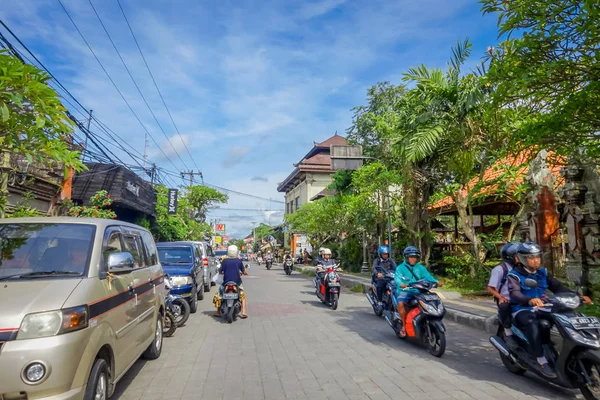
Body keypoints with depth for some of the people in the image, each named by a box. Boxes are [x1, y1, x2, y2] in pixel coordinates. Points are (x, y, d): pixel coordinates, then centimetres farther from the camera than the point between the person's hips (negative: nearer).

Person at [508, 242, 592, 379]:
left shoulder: (543, 273, 11)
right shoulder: (514, 275, -10)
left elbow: (557, 287, 2)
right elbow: (514, 293, -27)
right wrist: (530, 300, -47)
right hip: (522, 310, -6)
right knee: (532, 324, -36)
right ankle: (542, 361, -31)